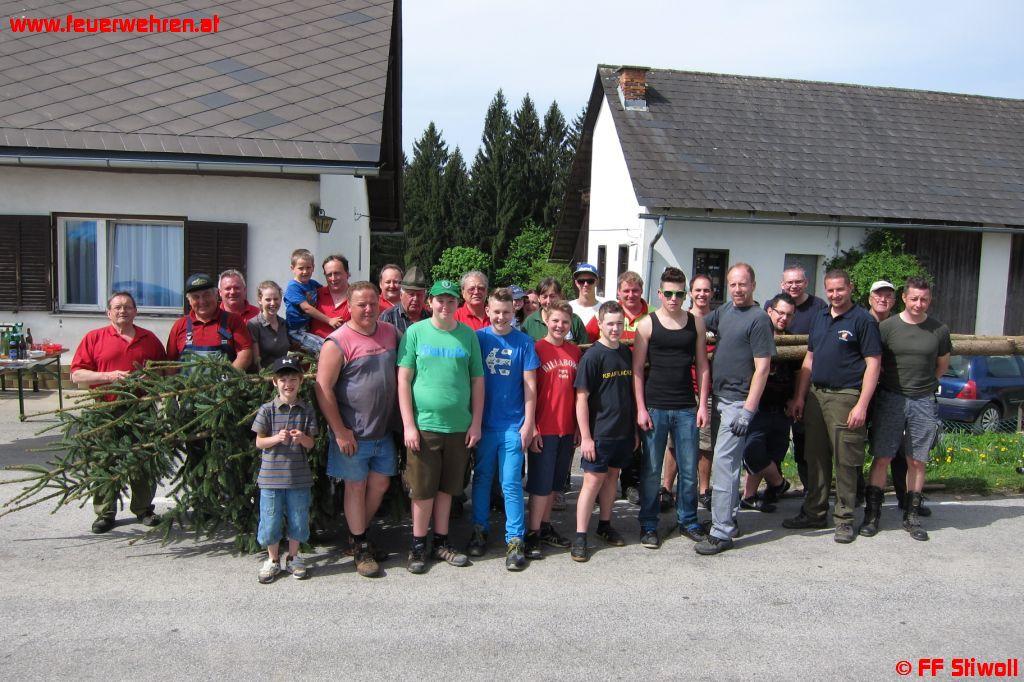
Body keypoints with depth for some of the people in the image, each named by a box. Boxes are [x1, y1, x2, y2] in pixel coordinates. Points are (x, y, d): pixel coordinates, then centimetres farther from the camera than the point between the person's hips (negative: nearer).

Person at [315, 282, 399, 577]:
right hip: (352, 434, -5)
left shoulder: (390, 332, 4)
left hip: (383, 431, 5)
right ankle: (360, 548, 21)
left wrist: (402, 418, 8)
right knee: (356, 487, 7)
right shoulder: (337, 342, -13)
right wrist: (339, 431, -16)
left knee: (380, 485, 13)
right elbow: (323, 388, -15)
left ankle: (360, 533, 33)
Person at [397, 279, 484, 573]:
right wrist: (408, 425, -8)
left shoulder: (468, 335, 5)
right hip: (424, 425, -2)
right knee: (423, 490, 4)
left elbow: (477, 381, 8)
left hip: (459, 427, 2)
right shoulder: (415, 332, -2)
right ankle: (418, 546, 19)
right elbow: (403, 380, -3)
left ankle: (441, 542, 26)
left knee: (446, 487, 13)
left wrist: (476, 423, 3)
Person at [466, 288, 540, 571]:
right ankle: (480, 531, 27)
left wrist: (528, 423, -3)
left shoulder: (524, 342, 0)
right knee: (482, 478, 12)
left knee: (511, 483, 0)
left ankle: (515, 540, 9)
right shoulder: (478, 338, 0)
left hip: (513, 425, -1)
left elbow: (530, 385, 1)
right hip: (483, 423, 1)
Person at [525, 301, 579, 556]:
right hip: (543, 429, -5)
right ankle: (533, 534, 11)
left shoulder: (575, 351, 7)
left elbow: (578, 390, 12)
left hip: (567, 429, 5)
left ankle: (546, 527, 27)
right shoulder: (536, 349, -8)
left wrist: (579, 425, 9)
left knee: (554, 482, 15)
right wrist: (532, 427, -12)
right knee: (540, 483, 2)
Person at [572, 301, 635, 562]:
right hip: (599, 432, -6)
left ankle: (605, 525, 30)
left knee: (612, 476, 16)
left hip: (623, 431, 6)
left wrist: (634, 429, 16)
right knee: (593, 481, -4)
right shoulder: (592, 356, -12)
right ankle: (580, 537, 3)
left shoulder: (627, 353, 7)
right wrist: (585, 436, -16)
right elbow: (581, 398, -13)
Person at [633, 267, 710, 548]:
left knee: (689, 469, 9)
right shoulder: (647, 324, -1)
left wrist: (703, 404, 3)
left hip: (686, 408, 2)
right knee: (651, 470, 5)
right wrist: (640, 408, -8)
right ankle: (648, 525, 17)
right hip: (654, 407, -2)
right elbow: (637, 369, -2)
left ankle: (688, 520, 26)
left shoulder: (696, 323, 7)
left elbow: (702, 366, 10)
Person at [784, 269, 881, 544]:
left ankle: (844, 519, 11)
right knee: (816, 458, 11)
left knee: (845, 462, 0)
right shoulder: (819, 319, 15)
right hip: (816, 395, 6)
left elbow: (873, 364, -8)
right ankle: (814, 513, 21)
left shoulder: (863, 320, -4)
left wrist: (862, 405, -15)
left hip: (845, 397, -6)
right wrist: (799, 397, 12)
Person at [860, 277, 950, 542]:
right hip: (890, 399, -1)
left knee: (917, 462, 7)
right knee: (881, 458, -2)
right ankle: (872, 514, 6)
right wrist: (893, 382, 2)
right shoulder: (887, 327, -2)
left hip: (923, 402, 2)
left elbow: (942, 365, 17)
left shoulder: (939, 330, 4)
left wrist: (923, 384, 10)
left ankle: (911, 517, 18)